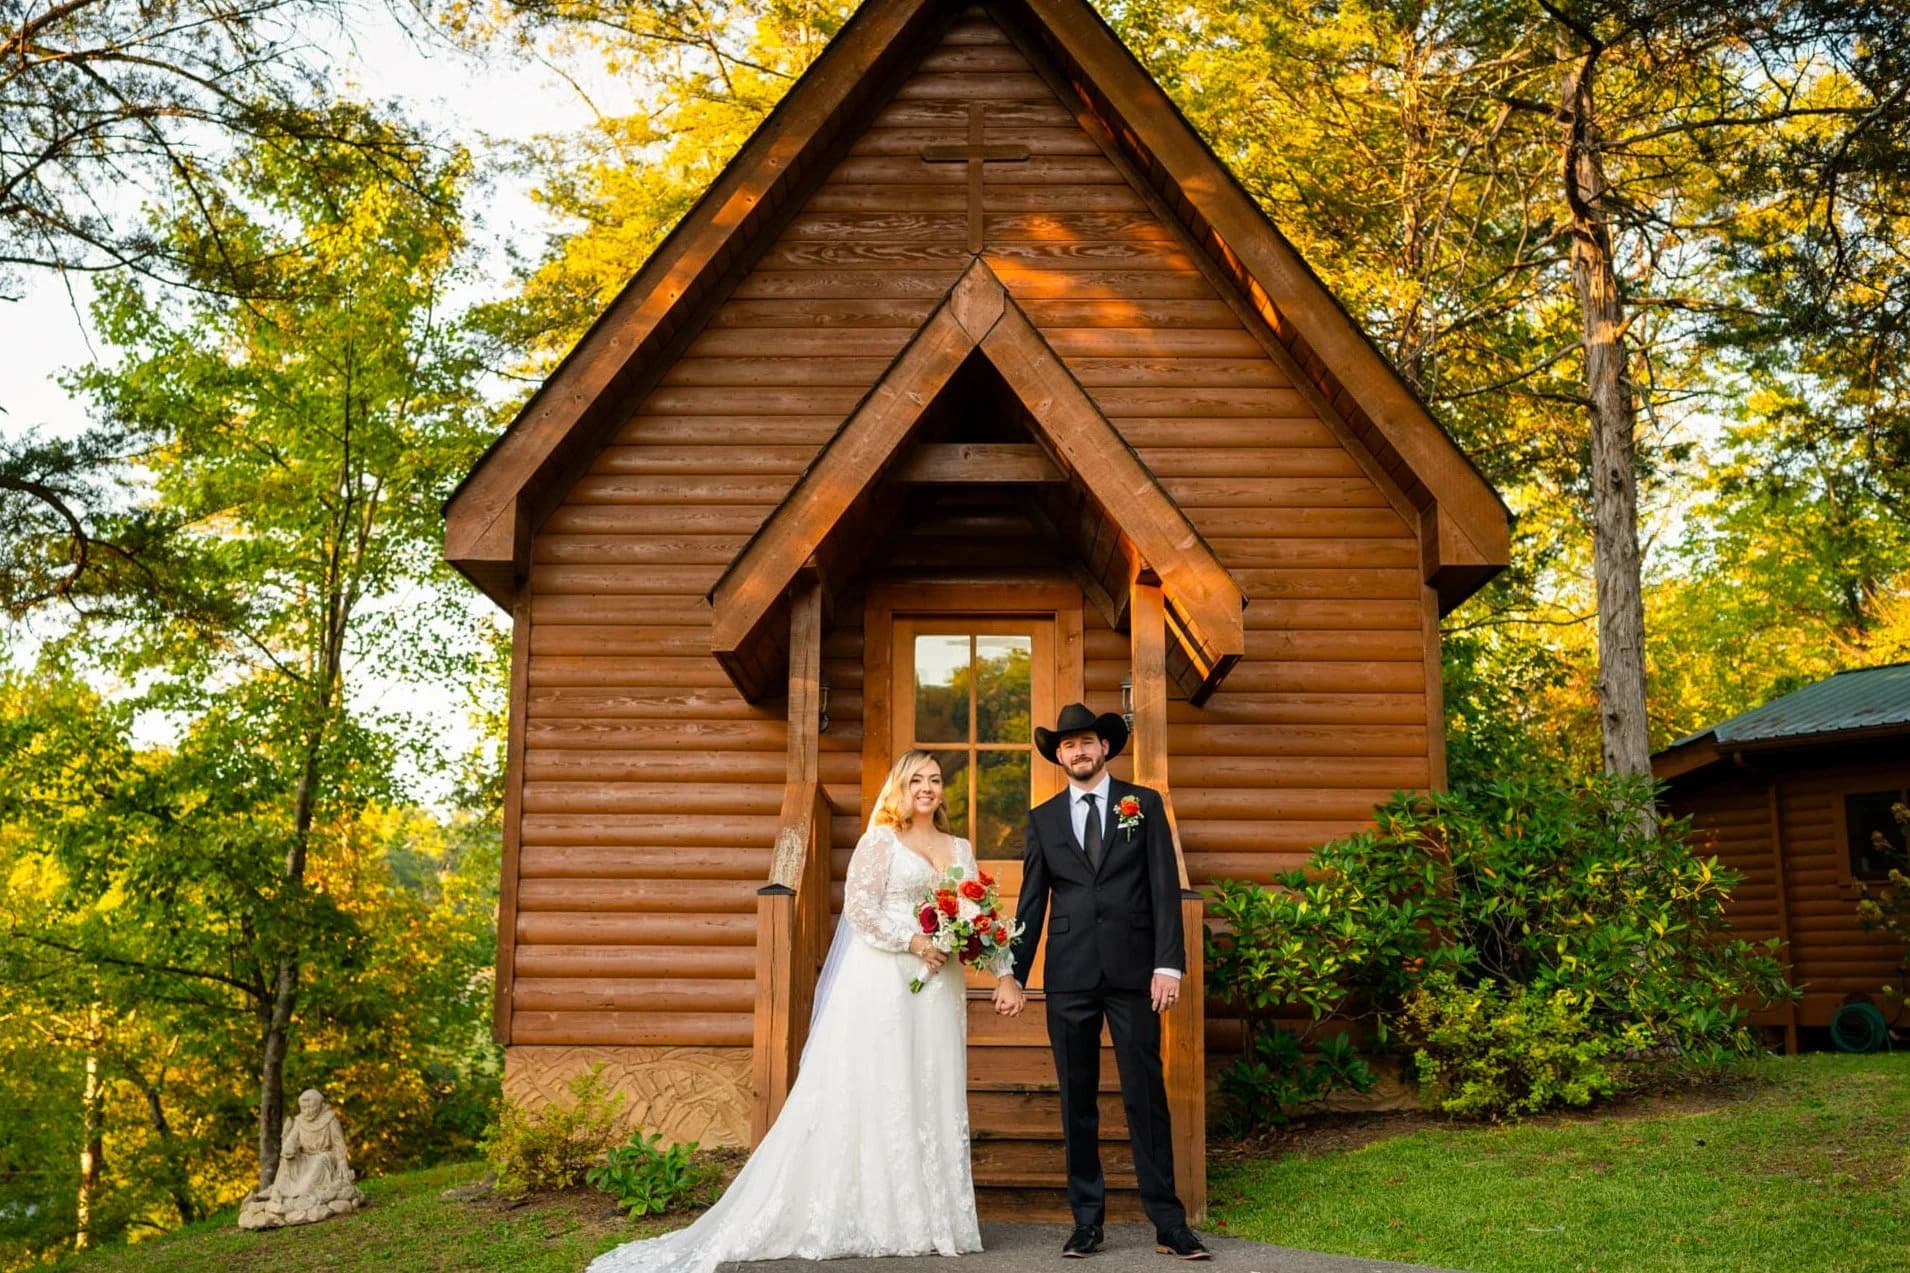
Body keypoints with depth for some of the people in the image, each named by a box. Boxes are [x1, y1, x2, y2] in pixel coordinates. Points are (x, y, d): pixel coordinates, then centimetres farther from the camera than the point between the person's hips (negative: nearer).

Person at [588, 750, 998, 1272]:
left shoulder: (961, 849, 15)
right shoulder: (881, 839, -2)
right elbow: (859, 907, -10)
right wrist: (912, 942, -15)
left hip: (938, 990, 6)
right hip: (883, 981, -5)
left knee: (933, 1097, 7)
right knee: (874, 1092, -4)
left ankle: (929, 1216, 14)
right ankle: (874, 1217, 2)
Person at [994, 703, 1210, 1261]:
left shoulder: (1143, 803, 6)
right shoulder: (1042, 818, 11)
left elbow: (1165, 888, 0)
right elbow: (1031, 902, 10)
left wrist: (1168, 964, -8)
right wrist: (1014, 974, 4)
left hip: (1133, 972, -2)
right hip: (1068, 977, 2)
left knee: (1146, 1097, -1)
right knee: (1077, 1102, 7)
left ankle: (1168, 1224, 6)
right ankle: (1087, 1220, 17)